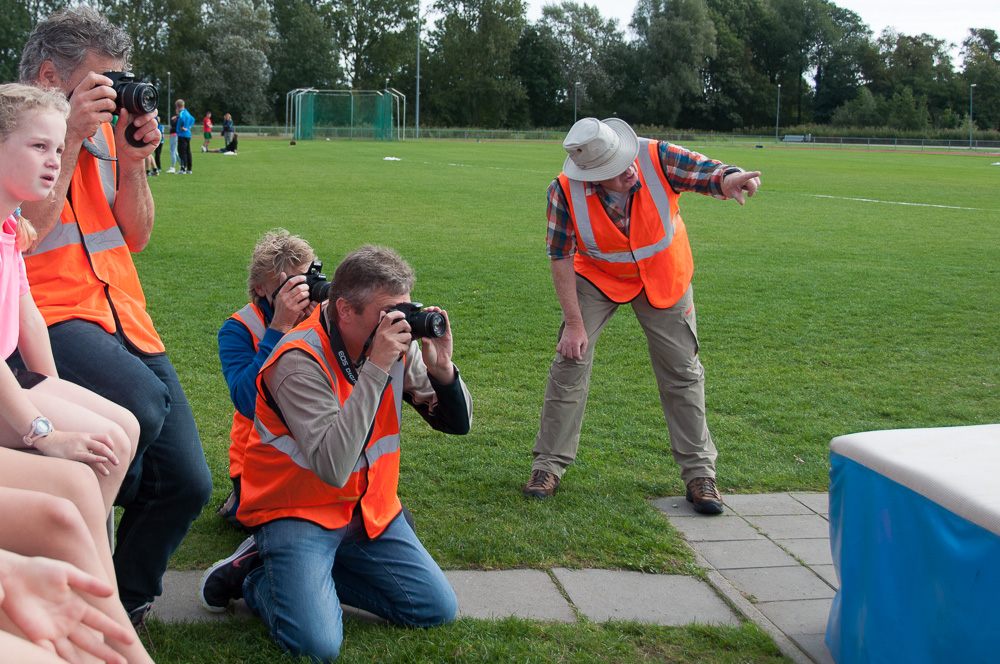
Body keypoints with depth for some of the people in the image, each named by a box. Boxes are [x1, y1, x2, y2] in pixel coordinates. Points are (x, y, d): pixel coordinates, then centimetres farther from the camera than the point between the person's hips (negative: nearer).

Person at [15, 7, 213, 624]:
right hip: (49, 316, -7)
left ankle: (126, 608, 22)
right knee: (140, 400, -36)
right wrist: (69, 139, -14)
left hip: (125, 320, 7)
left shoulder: (103, 131, 16)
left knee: (187, 484, -2)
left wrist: (133, 162, 3)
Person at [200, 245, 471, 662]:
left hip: (369, 510, 7)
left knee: (437, 610, 2)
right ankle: (256, 577, 7)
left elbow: (458, 423, 2)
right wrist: (375, 368, -35)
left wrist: (441, 368, -19)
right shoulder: (301, 361, -24)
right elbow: (333, 466, -36)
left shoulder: (399, 346, -4)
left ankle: (304, 571, 10)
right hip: (299, 511, -7)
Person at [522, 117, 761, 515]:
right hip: (597, 278, 0)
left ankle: (699, 472, 14)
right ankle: (549, 464, 6)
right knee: (570, 361, -8)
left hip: (664, 280, 1)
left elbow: (710, 174, -28)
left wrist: (730, 179, -54)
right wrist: (574, 323, -17)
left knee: (682, 372, 2)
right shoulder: (566, 191, -26)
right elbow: (561, 257, -17)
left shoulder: (658, 158, -29)